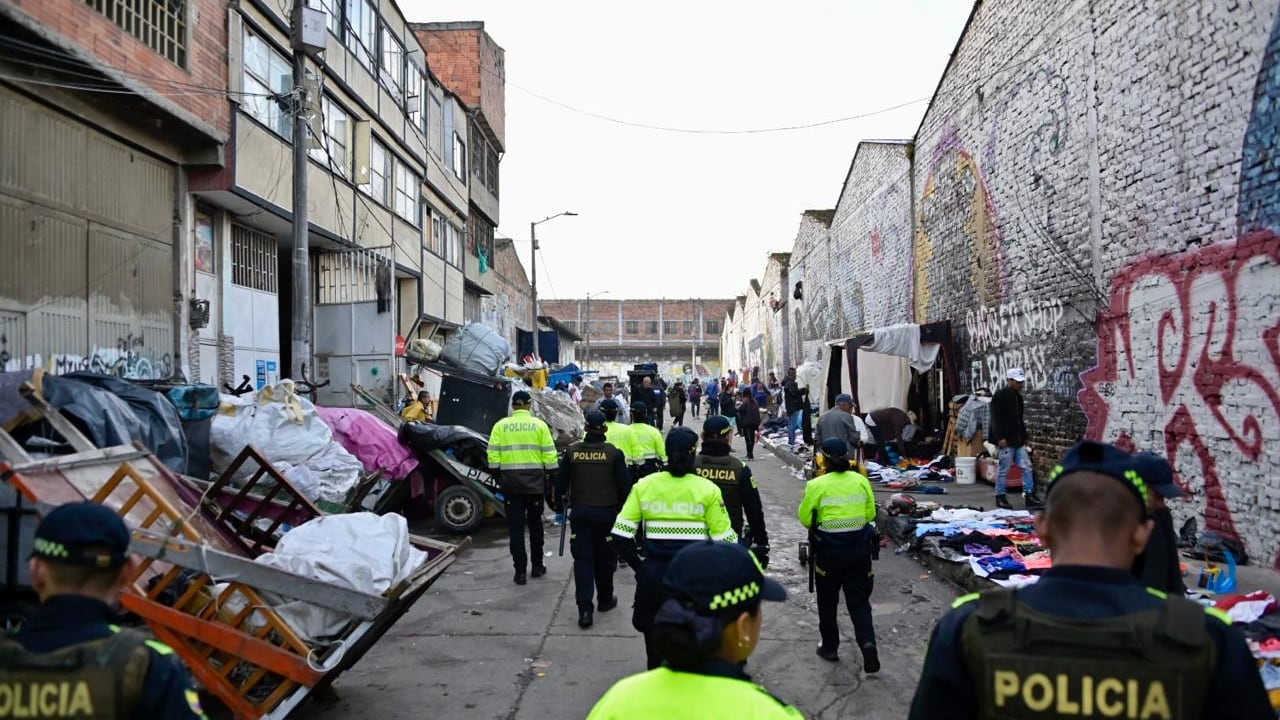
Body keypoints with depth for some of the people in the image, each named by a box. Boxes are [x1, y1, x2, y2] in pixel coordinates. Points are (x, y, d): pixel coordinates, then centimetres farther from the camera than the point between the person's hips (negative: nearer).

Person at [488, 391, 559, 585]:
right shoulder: (539, 425, 0)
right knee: (535, 524, 15)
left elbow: (493, 455, -3)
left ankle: (520, 571, 4)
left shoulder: (500, 425, 1)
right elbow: (549, 455, -3)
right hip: (535, 481, 0)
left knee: (515, 527, 5)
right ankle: (537, 566, 23)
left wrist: (496, 475, 6)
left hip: (510, 481, 0)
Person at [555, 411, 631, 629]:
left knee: (582, 559, 3)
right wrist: (622, 508, 12)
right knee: (604, 559, 14)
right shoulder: (614, 453, -8)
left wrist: (562, 501, 22)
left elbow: (560, 482, 3)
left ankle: (585, 608, -7)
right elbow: (625, 485, -5)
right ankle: (605, 600, 29)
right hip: (606, 512, -1)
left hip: (579, 512, 1)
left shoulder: (572, 451, -3)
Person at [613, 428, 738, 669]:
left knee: (654, 636, 21)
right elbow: (724, 541, -9)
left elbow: (621, 534, -5)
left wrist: (638, 566, 7)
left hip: (654, 577, 1)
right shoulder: (708, 489, -8)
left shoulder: (643, 486, -3)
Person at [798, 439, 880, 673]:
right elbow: (870, 515, 4)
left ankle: (830, 647, 26)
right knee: (859, 601, 12)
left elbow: (805, 519, -8)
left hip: (828, 552, -2)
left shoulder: (817, 485, -14)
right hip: (859, 550, 3)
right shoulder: (862, 481, -3)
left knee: (827, 601, 16)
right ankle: (867, 641, -8)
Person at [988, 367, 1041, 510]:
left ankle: (1029, 496, 10)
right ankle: (1000, 498, 8)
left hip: (1019, 441, 8)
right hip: (1006, 441, -8)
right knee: (1003, 470, -2)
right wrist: (1000, 438, -21)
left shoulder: (1018, 396, 15)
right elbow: (995, 418, -16)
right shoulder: (999, 396, -11)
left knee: (1026, 467, 5)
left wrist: (1024, 436, 20)